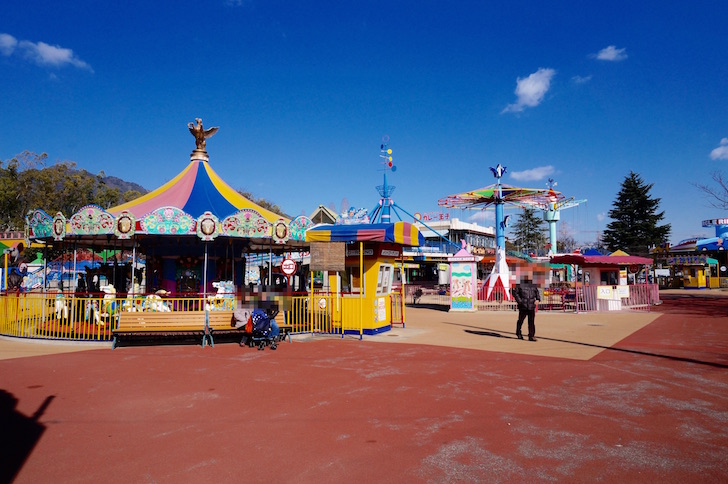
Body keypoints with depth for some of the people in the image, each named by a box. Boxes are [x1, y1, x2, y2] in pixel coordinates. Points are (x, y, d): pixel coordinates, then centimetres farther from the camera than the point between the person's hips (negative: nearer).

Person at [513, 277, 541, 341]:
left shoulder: (534, 287, 14)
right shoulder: (520, 286, 2)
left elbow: (537, 294, 22)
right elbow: (515, 293, 3)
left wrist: (537, 299, 1)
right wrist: (519, 301, -8)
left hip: (531, 307, 3)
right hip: (523, 307, -3)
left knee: (532, 322, -2)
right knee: (521, 320, 7)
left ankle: (531, 336, 0)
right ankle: (518, 333, 29)